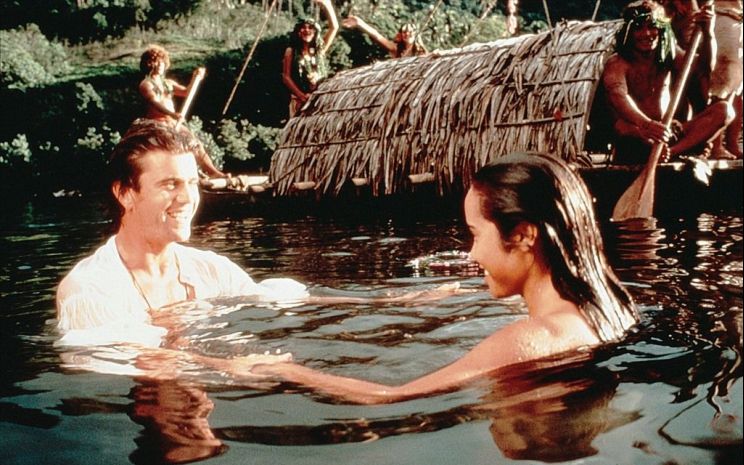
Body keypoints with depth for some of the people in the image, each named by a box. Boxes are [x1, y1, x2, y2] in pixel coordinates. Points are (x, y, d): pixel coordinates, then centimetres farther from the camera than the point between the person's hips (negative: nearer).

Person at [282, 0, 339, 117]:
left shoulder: (320, 49, 10)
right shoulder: (291, 51, 3)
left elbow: (334, 27, 4)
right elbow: (286, 77, -2)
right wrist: (302, 95, -13)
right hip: (299, 100, -3)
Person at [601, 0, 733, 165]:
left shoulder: (668, 54, 11)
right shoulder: (617, 63, -9)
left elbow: (706, 66, 0)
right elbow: (617, 96, -30)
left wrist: (708, 34, -20)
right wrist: (645, 124, -50)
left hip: (669, 133, 6)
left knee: (723, 110, -13)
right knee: (623, 126, -39)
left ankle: (671, 152, -33)